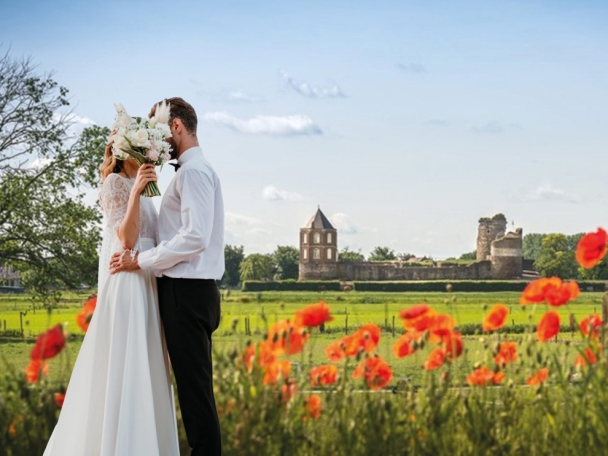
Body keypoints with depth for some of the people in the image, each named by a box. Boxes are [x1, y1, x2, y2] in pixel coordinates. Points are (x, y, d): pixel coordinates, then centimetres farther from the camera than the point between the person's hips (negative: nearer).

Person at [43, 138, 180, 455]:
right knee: (122, 369, -8)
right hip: (126, 283, -9)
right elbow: (127, 239, -17)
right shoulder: (115, 182, -5)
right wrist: (136, 191, -23)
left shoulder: (139, 186, 19)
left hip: (145, 284, 9)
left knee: (142, 369, 9)